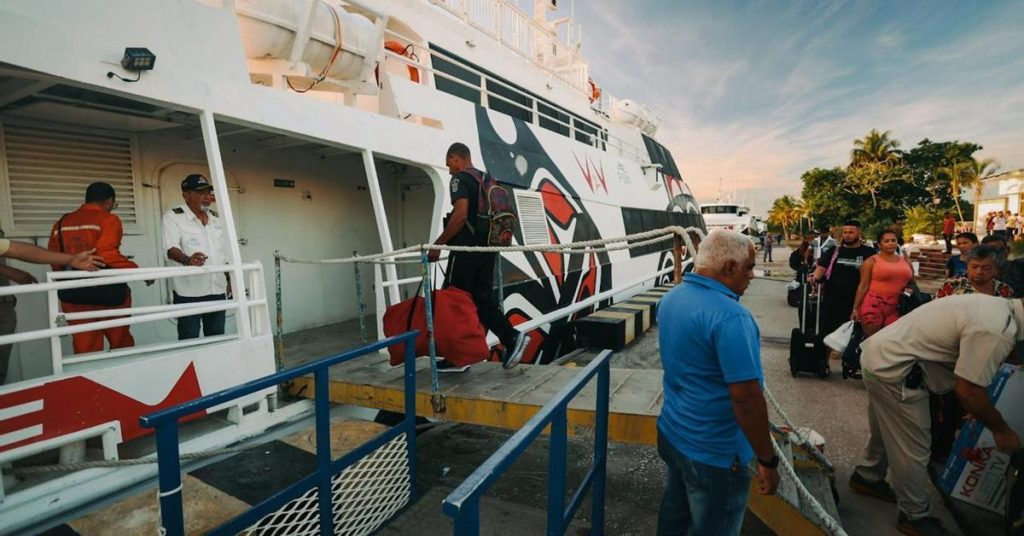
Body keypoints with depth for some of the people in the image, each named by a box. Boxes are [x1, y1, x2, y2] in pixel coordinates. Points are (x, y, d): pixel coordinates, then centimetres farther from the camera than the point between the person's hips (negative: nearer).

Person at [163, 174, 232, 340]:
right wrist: (187, 260, -38)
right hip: (189, 292, -5)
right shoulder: (173, 217, -3)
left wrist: (230, 280, 15)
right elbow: (171, 248, -17)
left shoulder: (217, 218, 12)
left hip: (217, 290, 5)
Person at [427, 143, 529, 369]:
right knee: (483, 299, 11)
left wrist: (438, 244, -16)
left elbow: (461, 214, -21)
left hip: (466, 250, -8)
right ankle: (512, 337, -2)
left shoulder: (460, 179, -7)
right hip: (487, 250, 8)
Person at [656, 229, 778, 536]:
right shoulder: (730, 316, -27)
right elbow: (746, 398, -27)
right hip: (714, 452, -8)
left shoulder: (671, 299, 0)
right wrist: (767, 460, -15)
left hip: (671, 433, 8)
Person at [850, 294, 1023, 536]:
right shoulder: (996, 331, -23)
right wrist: (1002, 430, -2)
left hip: (880, 354, 10)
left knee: (886, 431, 29)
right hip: (893, 370, -10)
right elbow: (968, 391, -17)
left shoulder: (997, 305, 7)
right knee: (912, 447, 6)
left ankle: (867, 477, 49)